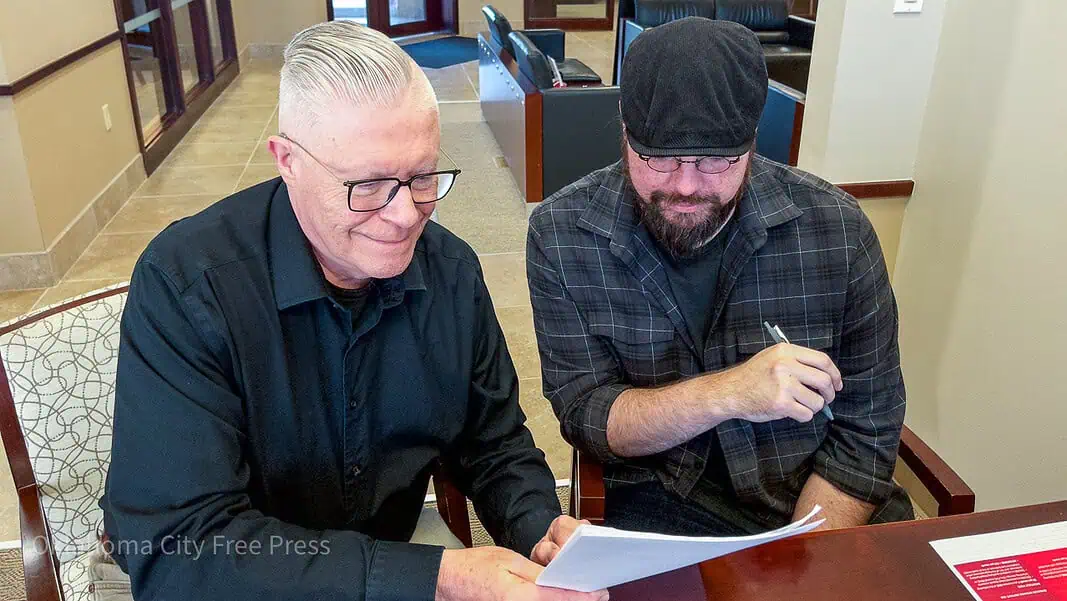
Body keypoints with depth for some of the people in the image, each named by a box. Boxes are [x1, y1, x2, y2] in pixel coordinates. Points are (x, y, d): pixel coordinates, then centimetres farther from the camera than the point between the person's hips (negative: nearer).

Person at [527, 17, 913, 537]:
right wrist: (726, 393, -26)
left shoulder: (835, 227, -10)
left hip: (816, 500, 3)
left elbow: (866, 428, -5)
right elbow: (584, 416, -10)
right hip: (661, 508, -2)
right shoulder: (561, 234, -12)